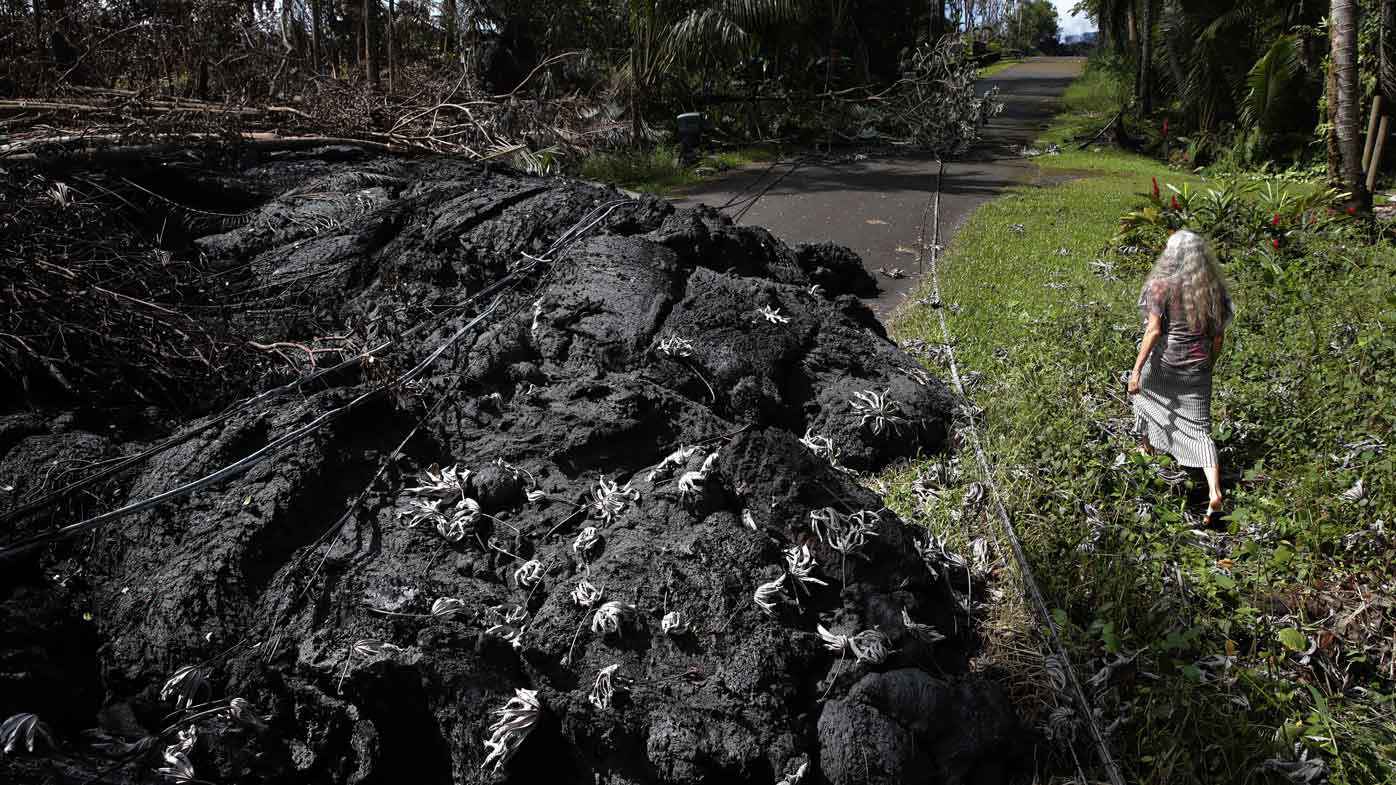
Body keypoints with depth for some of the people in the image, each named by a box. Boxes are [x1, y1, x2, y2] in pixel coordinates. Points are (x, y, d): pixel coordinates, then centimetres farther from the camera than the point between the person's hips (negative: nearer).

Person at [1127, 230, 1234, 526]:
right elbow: (1218, 336, 6)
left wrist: (1137, 369, -13)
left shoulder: (1161, 285, -11)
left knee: (1143, 391, 31)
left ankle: (1147, 443, 51)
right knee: (1200, 429, 5)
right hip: (1197, 368, 3)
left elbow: (1153, 331, -16)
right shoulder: (1213, 288, 2)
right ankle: (1214, 492, -9)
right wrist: (1209, 365, 20)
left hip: (1163, 363, -3)